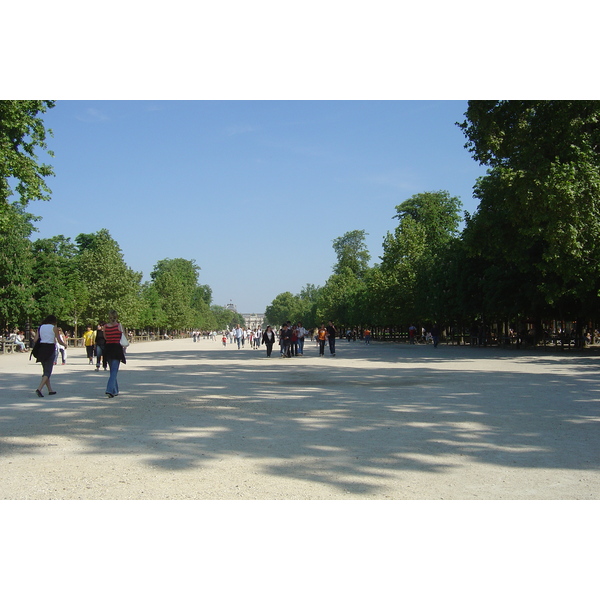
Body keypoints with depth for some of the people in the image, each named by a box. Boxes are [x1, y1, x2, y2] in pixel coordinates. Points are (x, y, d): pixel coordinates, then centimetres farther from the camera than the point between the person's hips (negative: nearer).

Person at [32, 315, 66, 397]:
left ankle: (50, 390, 22)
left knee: (45, 370, 16)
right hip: (50, 349, -5)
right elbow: (59, 341, -2)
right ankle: (39, 388, -20)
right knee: (48, 371, -4)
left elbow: (35, 340, 3)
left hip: (41, 349, 5)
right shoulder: (54, 328, -3)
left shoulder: (40, 327, 10)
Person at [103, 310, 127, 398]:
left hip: (108, 348, 4)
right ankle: (110, 390, -19)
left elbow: (105, 337, 14)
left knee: (112, 370, 17)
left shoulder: (105, 326, 2)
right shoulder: (119, 325, -8)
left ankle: (115, 391, 24)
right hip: (117, 348, -4)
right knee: (114, 370, -5)